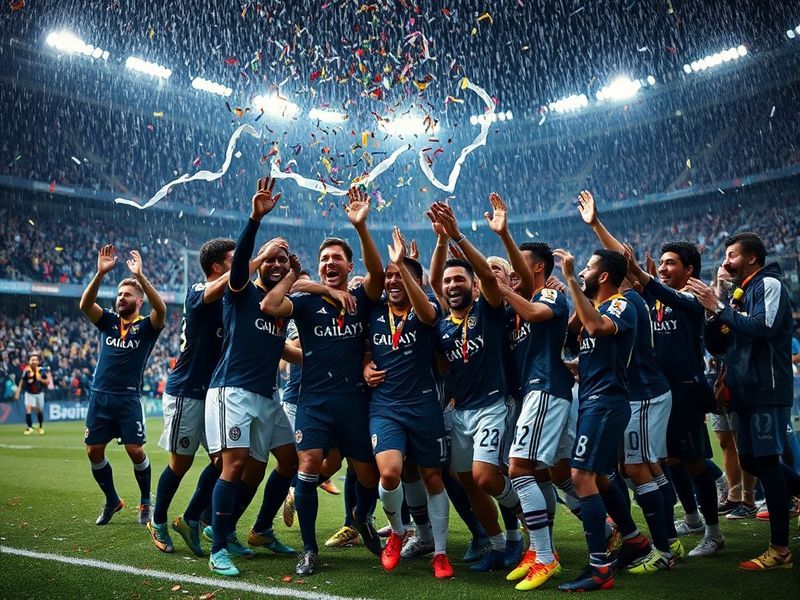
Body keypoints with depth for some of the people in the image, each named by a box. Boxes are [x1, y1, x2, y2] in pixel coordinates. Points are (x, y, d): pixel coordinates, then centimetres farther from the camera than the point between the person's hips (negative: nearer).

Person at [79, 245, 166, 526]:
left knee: (135, 451, -8)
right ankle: (112, 500, 24)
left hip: (129, 398, -4)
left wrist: (140, 276, -27)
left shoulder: (147, 325, 0)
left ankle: (145, 503, 13)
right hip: (100, 395, 4)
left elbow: (161, 308, -22)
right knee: (94, 451, 4)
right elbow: (85, 305, -9)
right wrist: (100, 273, -21)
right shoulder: (108, 321, 9)